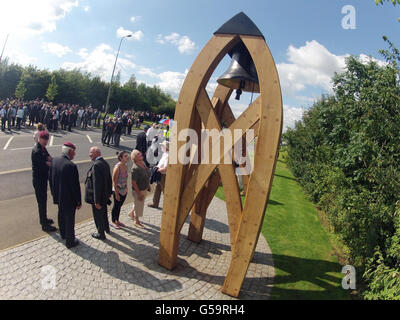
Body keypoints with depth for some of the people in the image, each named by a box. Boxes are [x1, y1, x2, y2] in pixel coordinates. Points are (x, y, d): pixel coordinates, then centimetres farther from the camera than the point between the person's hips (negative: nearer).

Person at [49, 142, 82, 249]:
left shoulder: (54, 161, -5)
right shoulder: (71, 166, -27)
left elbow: (51, 179, 7)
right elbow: (75, 186, -22)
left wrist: (53, 193, 20)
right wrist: (79, 202, -12)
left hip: (58, 196, 7)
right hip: (69, 198, -7)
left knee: (61, 215, 27)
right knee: (70, 220, 9)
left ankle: (63, 234, 48)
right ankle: (70, 242, 25)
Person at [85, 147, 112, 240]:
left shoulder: (96, 165, -27)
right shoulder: (105, 163, 0)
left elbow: (96, 184, -29)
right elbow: (109, 179, 9)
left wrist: (97, 201, -25)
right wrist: (109, 192, 20)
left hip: (98, 196, -9)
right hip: (105, 195, 9)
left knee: (98, 215, 10)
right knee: (104, 212, 28)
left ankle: (101, 234, 26)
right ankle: (106, 228, 47)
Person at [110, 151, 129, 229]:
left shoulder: (126, 166, 1)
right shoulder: (117, 167, -21)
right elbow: (114, 181, -19)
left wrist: (126, 189, 13)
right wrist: (116, 194, -18)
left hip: (124, 190, 7)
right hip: (117, 190, -7)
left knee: (119, 206, 18)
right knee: (116, 206, 8)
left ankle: (117, 220, 34)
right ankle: (113, 221, 27)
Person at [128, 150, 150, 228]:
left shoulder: (143, 163, -2)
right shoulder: (135, 168, -28)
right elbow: (134, 183, -26)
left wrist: (148, 185, 17)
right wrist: (139, 194, -23)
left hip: (145, 189, 8)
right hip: (138, 190, -8)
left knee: (139, 203, 27)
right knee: (138, 205, 11)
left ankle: (131, 213, 52)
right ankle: (136, 221, 33)